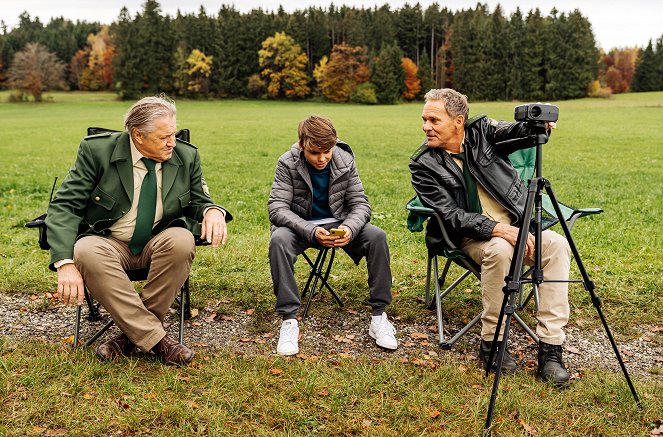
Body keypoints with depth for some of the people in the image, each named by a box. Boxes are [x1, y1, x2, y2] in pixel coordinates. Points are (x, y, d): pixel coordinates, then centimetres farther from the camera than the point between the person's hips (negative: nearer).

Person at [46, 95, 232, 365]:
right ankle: (155, 338, -28)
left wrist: (212, 211, -20)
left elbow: (199, 202, 8)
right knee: (86, 252, -35)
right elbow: (64, 206, -12)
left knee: (182, 241, -32)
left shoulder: (187, 156, -3)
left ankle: (132, 333, -18)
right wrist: (66, 262, -28)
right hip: (108, 244, -1)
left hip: (159, 245, 1)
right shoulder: (97, 150, -10)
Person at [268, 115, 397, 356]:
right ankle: (289, 319, -27)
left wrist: (350, 228, -30)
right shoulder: (287, 163, -15)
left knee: (377, 236, -24)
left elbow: (360, 203, -6)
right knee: (278, 240, -35)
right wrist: (311, 232, -35)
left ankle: (379, 315, -14)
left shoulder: (345, 160, -8)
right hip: (301, 226, -2)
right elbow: (277, 208, -20)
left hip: (337, 223, 2)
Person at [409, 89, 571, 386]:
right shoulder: (423, 165, -6)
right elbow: (451, 216, -14)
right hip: (472, 235, -3)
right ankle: (490, 344, -19)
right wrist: (497, 229, -27)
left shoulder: (482, 130, 3)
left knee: (557, 244, -24)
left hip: (516, 226, 4)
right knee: (500, 249, -35)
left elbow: (514, 132, -17)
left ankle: (550, 350, -23)